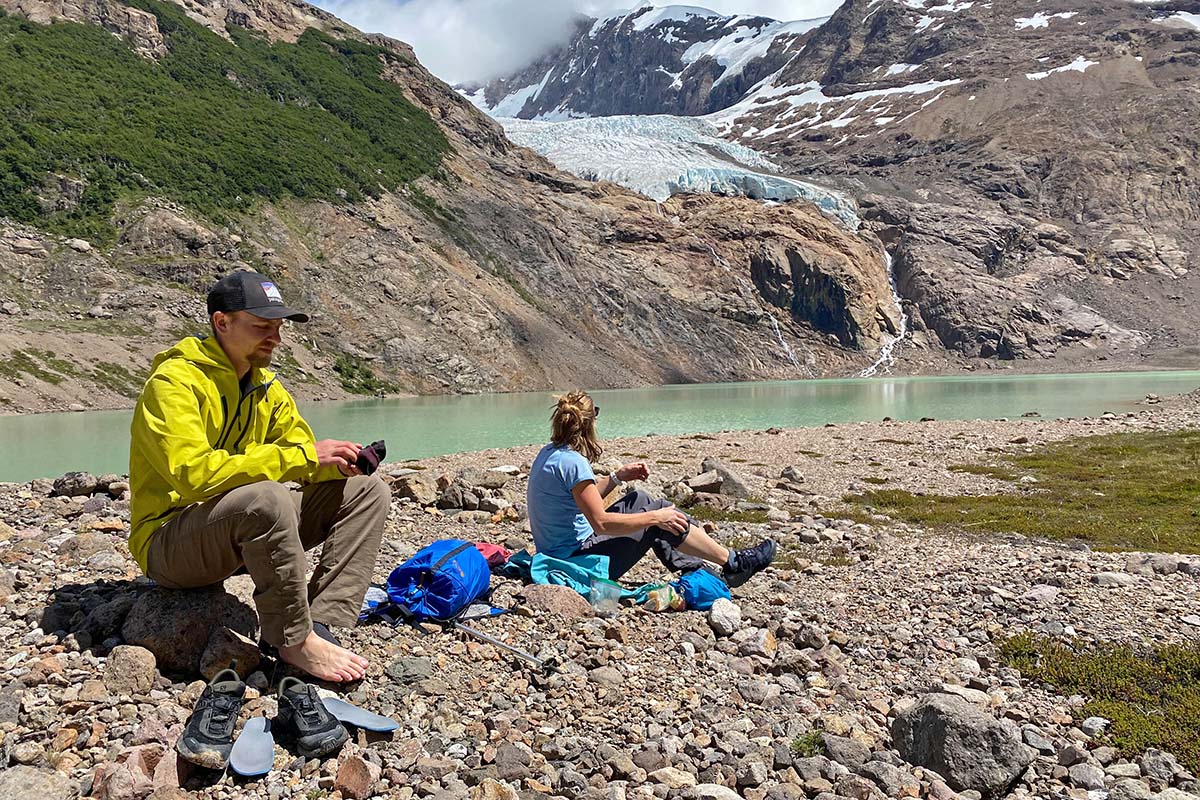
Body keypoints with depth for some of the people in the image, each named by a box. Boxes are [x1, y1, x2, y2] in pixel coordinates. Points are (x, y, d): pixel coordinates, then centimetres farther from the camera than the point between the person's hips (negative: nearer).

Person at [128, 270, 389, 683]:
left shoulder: (267, 388, 9)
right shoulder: (175, 381, -16)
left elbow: (303, 456, 9)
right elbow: (194, 473, -30)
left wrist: (336, 463, -17)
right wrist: (300, 456, -29)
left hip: (240, 536, 8)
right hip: (169, 541, -8)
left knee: (368, 491, -3)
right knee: (267, 498, -39)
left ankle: (320, 624, -17)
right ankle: (295, 641, -21)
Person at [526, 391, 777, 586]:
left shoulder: (548, 454, 5)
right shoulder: (572, 462, -23)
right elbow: (602, 523, -25)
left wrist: (617, 477, 10)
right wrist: (656, 517, -17)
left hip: (558, 556, 10)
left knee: (638, 500, 15)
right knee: (659, 516, -6)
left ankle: (693, 567, 21)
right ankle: (734, 563, 8)